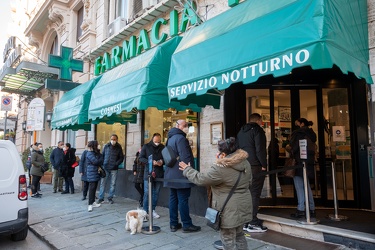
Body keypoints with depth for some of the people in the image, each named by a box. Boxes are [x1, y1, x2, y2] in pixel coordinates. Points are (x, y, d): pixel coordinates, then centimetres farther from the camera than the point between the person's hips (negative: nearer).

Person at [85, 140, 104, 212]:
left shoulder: (95, 153, 17)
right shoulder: (89, 153, -11)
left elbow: (100, 161, 14)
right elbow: (96, 161, -19)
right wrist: (101, 157, -2)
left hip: (95, 173, 9)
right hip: (92, 174, -9)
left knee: (94, 188, 12)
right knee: (92, 188, -10)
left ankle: (93, 202, 20)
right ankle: (90, 205, -8)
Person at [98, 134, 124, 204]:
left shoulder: (119, 148, 1)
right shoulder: (106, 146, 2)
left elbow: (121, 158, 3)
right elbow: (102, 155, 7)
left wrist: (116, 164, -9)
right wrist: (102, 164, -2)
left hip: (114, 169, 0)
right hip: (105, 168, 0)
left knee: (113, 184, 4)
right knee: (102, 183, 2)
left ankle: (110, 198, 16)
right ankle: (101, 198, 12)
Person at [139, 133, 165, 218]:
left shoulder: (162, 147, 7)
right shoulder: (146, 146, 1)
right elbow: (141, 158, -3)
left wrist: (162, 161, -8)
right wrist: (151, 162, -16)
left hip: (159, 174, 3)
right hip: (148, 173, -3)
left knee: (156, 193, 9)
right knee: (147, 193, -3)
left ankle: (152, 210, 21)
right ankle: (145, 211, 7)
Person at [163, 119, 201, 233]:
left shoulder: (171, 138, 16)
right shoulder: (180, 138, -15)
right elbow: (185, 157, -21)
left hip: (172, 174, 10)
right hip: (181, 175, -10)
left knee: (173, 199, 11)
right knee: (183, 200, -3)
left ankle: (173, 224, 18)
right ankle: (187, 225, 6)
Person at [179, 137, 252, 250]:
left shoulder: (220, 168, -23)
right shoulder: (245, 162, 1)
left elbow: (200, 179, -13)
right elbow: (248, 181, 15)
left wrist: (187, 169, 2)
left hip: (229, 210, -8)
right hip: (242, 206, 8)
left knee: (228, 239, 8)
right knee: (239, 235, 24)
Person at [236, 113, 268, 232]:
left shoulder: (241, 131, 18)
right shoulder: (257, 130, -4)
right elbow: (260, 149, -13)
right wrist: (264, 165, -9)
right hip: (255, 166, -7)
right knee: (254, 194, -3)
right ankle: (253, 223, 0)